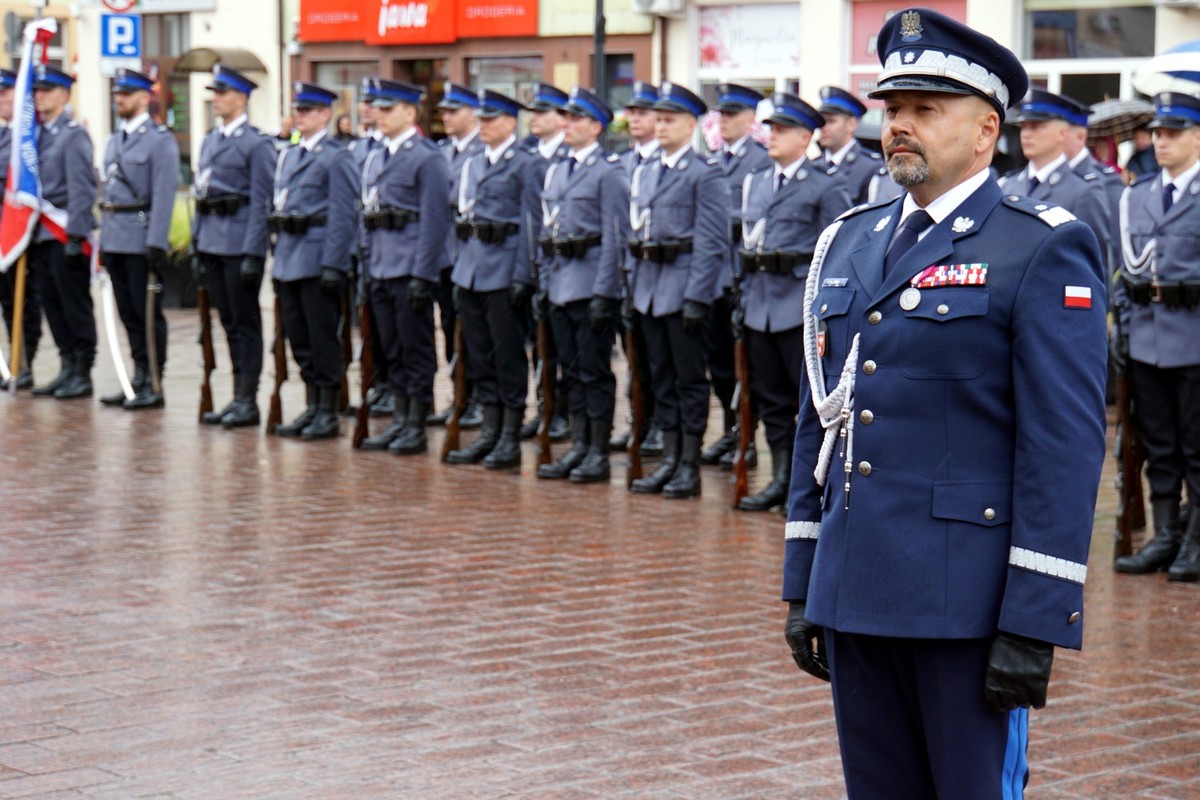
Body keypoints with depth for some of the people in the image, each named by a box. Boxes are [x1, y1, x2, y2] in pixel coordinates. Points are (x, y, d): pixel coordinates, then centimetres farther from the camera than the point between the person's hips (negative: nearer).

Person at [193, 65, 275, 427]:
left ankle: (248, 401, 2)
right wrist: (198, 246, 13)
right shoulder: (209, 141, 15)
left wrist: (253, 254, -16)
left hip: (240, 242, -7)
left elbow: (262, 203, -11)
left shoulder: (257, 144, -7)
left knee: (246, 323, -2)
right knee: (229, 322, 11)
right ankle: (237, 396, 16)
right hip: (212, 242, 7)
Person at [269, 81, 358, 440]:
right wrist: (279, 255, 14)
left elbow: (343, 215, -13)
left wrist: (332, 265, -18)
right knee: (298, 336, 11)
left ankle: (328, 413, 4)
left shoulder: (336, 157, -8)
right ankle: (311, 408, 20)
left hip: (317, 257, -8)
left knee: (323, 336, -2)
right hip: (289, 258, 8)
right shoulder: (289, 155, 16)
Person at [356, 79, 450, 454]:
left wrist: (422, 275, -17)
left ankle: (416, 426, 5)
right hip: (381, 269, 8)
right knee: (392, 349, 12)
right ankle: (400, 419, 19)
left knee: (416, 348, 0)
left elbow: (434, 221, -13)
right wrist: (368, 266, 13)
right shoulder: (377, 158, 15)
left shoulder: (426, 157, -8)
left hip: (410, 268, -8)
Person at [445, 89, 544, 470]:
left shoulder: (527, 165, -6)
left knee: (507, 354, -2)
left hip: (504, 270, -7)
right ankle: (489, 432, 17)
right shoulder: (473, 165, 16)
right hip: (470, 268, 7)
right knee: (479, 353, 10)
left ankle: (510, 440, 4)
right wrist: (461, 264, 14)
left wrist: (524, 277, -14)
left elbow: (533, 225, -9)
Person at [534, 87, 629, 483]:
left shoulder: (608, 172, -8)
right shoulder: (556, 171, 15)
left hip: (592, 281, -7)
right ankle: (578, 447, 17)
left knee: (594, 371, -2)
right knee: (572, 369, 11)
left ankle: (598, 454, 4)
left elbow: (615, 237, -12)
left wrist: (603, 292, -17)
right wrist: (544, 284, 13)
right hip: (561, 283, 7)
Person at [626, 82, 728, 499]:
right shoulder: (646, 172, 14)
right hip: (650, 285, 7)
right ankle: (669, 459, 17)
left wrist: (696, 297, -18)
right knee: (661, 376, 11)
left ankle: (690, 465, 5)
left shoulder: (705, 173, -8)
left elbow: (711, 242, -13)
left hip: (685, 285, -7)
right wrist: (634, 288, 14)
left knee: (690, 377, 0)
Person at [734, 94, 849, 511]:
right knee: (770, 396, 11)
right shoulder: (755, 184, 15)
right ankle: (782, 478, 19)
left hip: (802, 305, -7)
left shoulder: (825, 186, -5)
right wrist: (745, 298, 14)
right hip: (761, 305, 7)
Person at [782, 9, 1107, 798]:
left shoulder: (1044, 250, -7)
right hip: (856, 598, 6)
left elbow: (1066, 447, -12)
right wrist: (802, 585, 14)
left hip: (967, 604, -6)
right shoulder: (850, 243, 13)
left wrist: (1035, 624, -16)